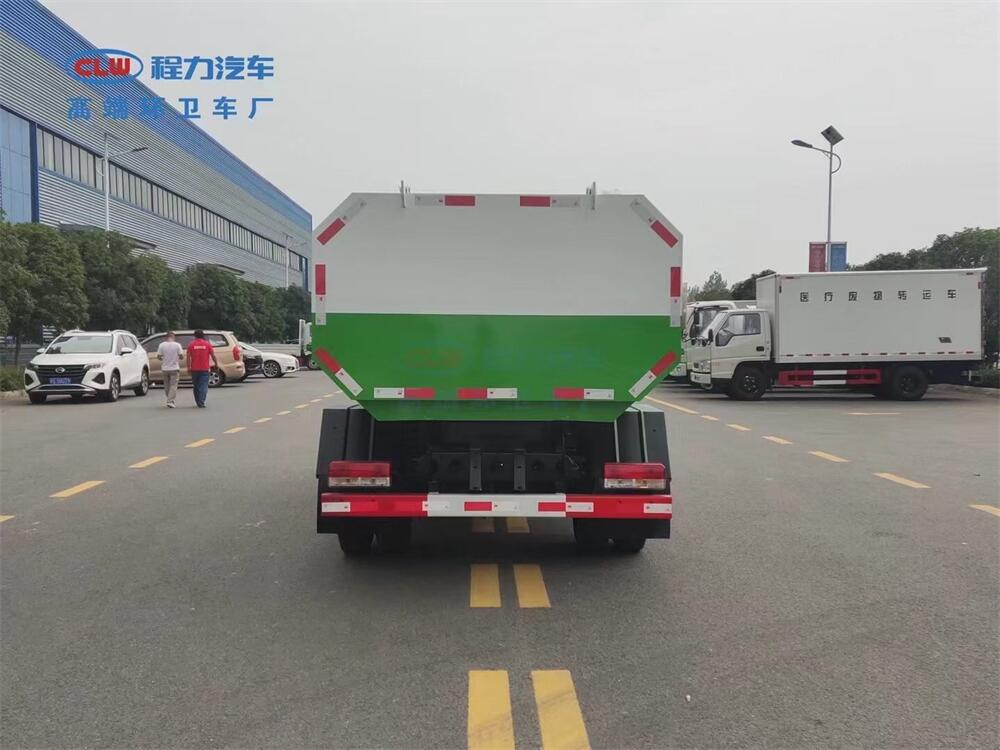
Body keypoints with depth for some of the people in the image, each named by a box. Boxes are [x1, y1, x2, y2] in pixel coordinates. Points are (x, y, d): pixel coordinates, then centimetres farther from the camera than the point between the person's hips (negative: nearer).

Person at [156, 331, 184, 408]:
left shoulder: (162, 345, -3)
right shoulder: (177, 345, -7)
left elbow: (158, 356, -4)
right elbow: (181, 356, -8)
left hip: (165, 368, 2)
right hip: (174, 368, -2)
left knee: (166, 386, 15)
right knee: (173, 386, 0)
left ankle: (170, 401, 23)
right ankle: (170, 401, -10)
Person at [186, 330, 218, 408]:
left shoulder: (191, 345, 1)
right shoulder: (207, 344, -1)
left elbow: (188, 357, -3)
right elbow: (213, 356, -1)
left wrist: (188, 367, 2)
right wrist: (216, 364, 11)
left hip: (194, 369, 1)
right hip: (204, 369, -1)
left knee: (196, 387, 14)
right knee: (203, 386, -3)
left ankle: (198, 402, 21)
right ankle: (201, 403, -14)